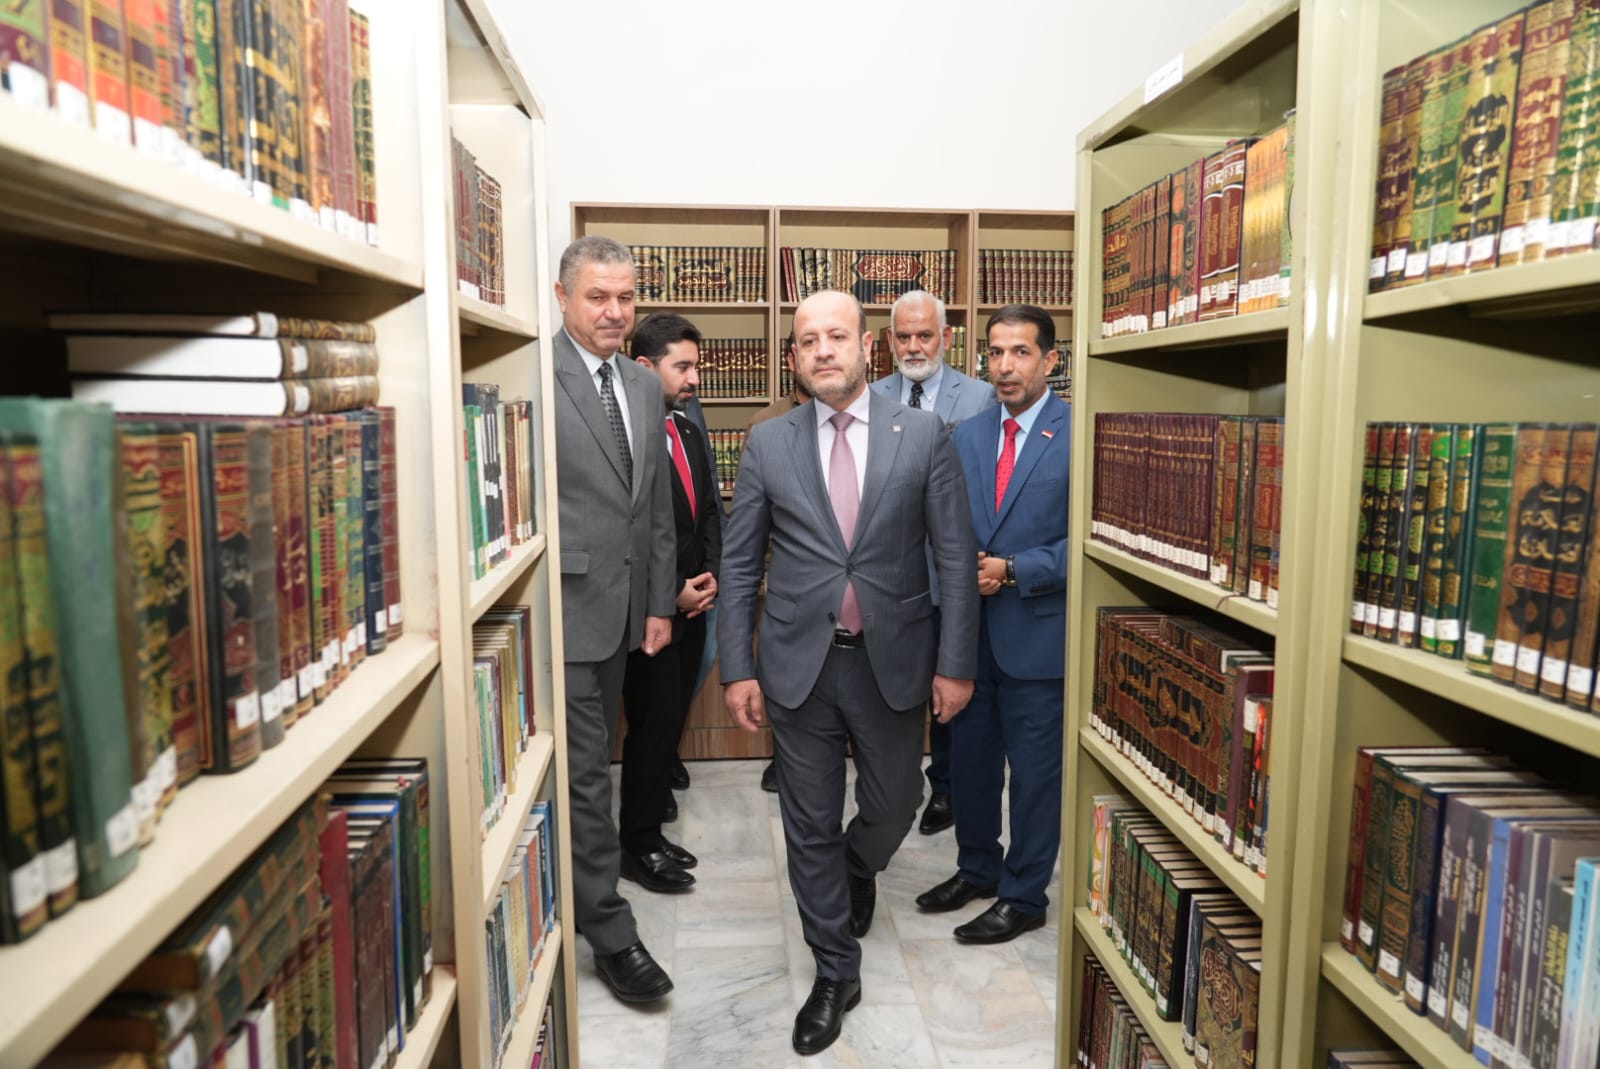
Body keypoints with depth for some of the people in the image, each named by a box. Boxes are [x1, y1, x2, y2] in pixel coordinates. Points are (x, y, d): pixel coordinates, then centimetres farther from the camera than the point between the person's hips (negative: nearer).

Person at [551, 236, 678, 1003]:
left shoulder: (645, 385, 11)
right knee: (584, 769, 2)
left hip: (624, 608, 7)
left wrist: (660, 602, 11)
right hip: (562, 608, -7)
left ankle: (570, 894, 36)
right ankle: (610, 932, 16)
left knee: (592, 762, 18)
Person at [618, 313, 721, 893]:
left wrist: (710, 575, 1)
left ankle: (650, 832, 29)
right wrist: (672, 590, -15)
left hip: (690, 604, 8)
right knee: (654, 724, 1)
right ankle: (637, 846, 18)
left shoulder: (689, 430, 11)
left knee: (671, 722, 15)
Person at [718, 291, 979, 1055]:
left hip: (893, 661, 0)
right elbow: (739, 564, 2)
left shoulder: (923, 434, -2)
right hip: (799, 662, 0)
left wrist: (955, 663, -5)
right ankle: (836, 972, 30)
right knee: (810, 826, 10)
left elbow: (955, 557, -2)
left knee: (894, 804, 17)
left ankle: (857, 871, 53)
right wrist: (737, 668, -2)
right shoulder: (767, 443, 0)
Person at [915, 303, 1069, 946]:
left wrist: (1013, 571, -18)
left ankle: (1023, 897, 27)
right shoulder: (967, 436, 9)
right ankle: (977, 868, 40)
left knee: (1034, 770, 8)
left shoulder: (1077, 435, -9)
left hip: (1036, 632, -5)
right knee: (970, 759, 18)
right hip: (971, 627, 6)